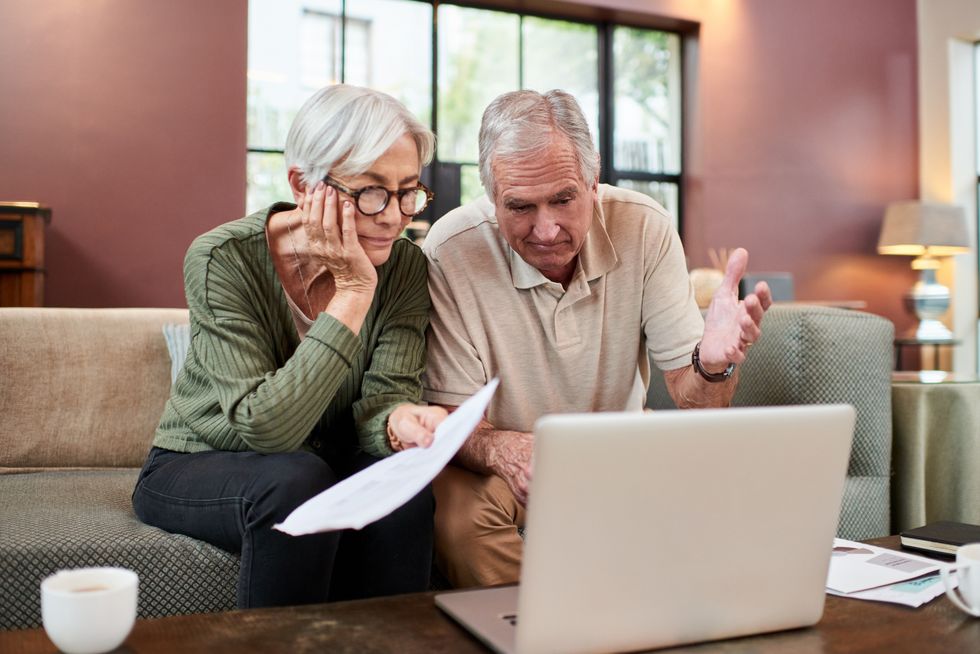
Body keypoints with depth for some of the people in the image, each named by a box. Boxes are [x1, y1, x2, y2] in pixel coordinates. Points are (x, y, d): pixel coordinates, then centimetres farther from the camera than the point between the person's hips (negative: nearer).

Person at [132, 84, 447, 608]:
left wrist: (400, 421, -40)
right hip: (198, 467, -2)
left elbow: (384, 393, -16)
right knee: (296, 480, -33)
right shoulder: (224, 260, -22)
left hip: (327, 467, 3)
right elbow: (263, 428, -29)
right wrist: (353, 294, -31)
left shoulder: (405, 265, -10)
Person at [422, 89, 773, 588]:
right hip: (502, 470, -2)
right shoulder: (450, 252, -20)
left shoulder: (645, 228, -12)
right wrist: (503, 450, -41)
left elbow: (688, 393, -10)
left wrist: (712, 363, -35)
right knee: (460, 515, -33)